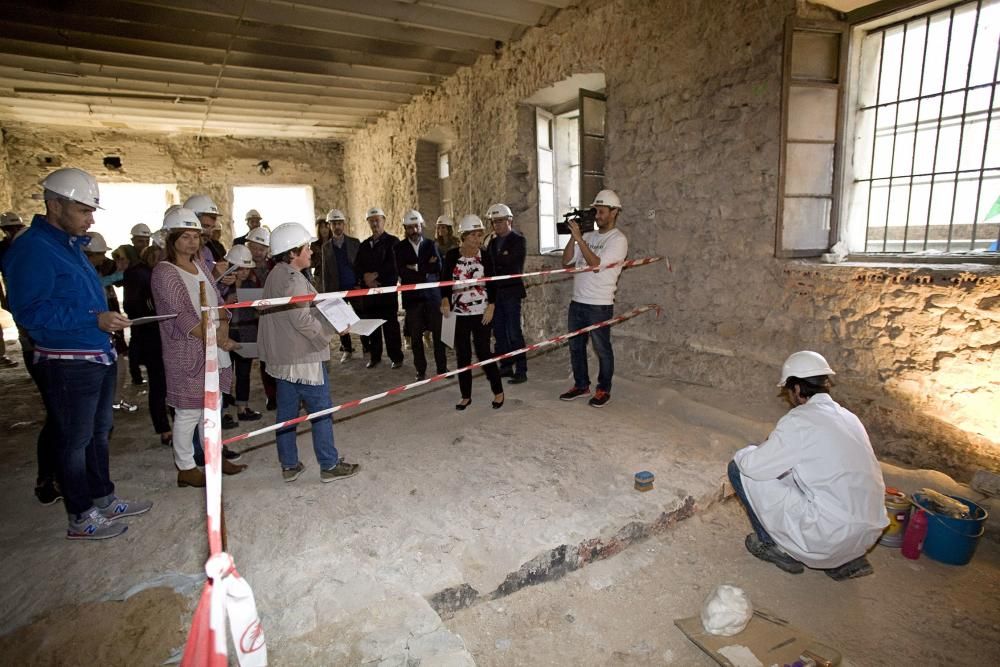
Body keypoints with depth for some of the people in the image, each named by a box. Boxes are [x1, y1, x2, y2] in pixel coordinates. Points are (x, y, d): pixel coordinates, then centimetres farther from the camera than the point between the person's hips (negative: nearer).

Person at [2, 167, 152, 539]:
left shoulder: (71, 244, 12)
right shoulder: (32, 250, -17)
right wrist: (94, 319, -26)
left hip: (99, 358, 10)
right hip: (68, 365, -10)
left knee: (99, 433, 19)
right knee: (73, 441, 4)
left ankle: (104, 500, 35)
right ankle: (80, 518, 19)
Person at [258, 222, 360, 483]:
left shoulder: (275, 276, 12)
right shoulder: (293, 279, -18)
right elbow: (303, 320, -23)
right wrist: (333, 329, -13)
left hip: (282, 358, 9)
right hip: (304, 358, -9)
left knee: (286, 412, 14)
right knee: (322, 412, 3)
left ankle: (289, 466, 25)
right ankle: (329, 466, 13)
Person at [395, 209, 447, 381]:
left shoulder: (431, 244, 7)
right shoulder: (400, 248, 3)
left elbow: (438, 267, -7)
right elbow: (401, 271, -10)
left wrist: (416, 267, -14)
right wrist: (426, 268, -14)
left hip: (432, 295, 1)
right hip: (412, 297, -1)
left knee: (439, 333, 3)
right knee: (416, 336, 4)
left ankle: (442, 367, 14)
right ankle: (421, 370, 16)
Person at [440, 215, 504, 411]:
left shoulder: (485, 256, -1)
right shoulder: (452, 255, -2)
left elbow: (491, 284, 2)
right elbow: (445, 280, -1)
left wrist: (491, 306, -10)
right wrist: (445, 300, -18)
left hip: (481, 312, -1)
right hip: (459, 313, 1)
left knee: (483, 352, -1)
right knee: (462, 355, 6)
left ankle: (498, 391, 16)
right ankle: (466, 396, 19)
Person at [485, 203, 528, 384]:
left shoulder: (518, 240, -5)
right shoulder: (493, 241, 15)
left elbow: (506, 260, -20)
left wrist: (492, 261, -8)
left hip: (511, 291, -7)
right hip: (495, 291, 7)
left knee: (514, 332, -6)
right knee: (499, 331, 11)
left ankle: (521, 370, 1)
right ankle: (505, 366, 22)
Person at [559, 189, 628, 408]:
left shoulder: (618, 239, -8)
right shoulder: (589, 236, 12)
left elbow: (596, 264, -20)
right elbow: (566, 261, 7)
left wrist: (579, 238, -18)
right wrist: (573, 237, -4)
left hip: (599, 305, -7)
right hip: (577, 301, 7)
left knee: (602, 349, 5)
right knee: (576, 346, 15)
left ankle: (603, 390, 19)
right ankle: (581, 385, 29)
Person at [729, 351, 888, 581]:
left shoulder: (799, 420, -14)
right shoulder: (849, 417, 10)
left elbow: (752, 466, -14)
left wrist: (746, 452, 8)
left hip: (829, 538, -8)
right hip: (866, 536, 8)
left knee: (740, 470, -3)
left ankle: (781, 549, 11)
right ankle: (846, 560, 19)